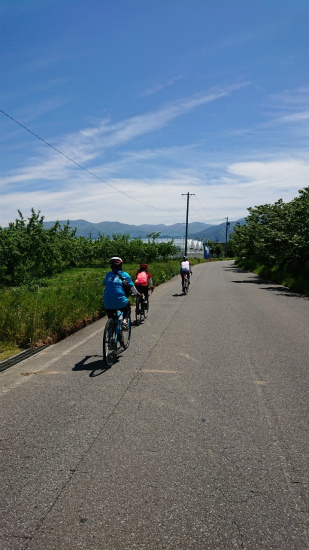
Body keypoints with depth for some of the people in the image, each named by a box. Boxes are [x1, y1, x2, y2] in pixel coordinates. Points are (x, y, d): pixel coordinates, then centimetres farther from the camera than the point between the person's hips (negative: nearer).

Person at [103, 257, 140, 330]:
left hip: (107, 302, 2)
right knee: (128, 310, 28)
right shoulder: (125, 275, 5)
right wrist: (137, 293, 31)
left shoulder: (108, 275, 11)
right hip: (120, 302, -2)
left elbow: (104, 285, 25)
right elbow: (132, 286, 12)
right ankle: (125, 321, 2)